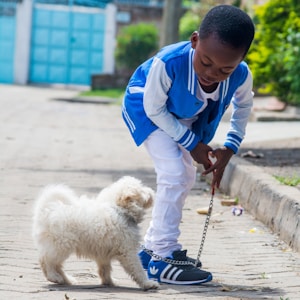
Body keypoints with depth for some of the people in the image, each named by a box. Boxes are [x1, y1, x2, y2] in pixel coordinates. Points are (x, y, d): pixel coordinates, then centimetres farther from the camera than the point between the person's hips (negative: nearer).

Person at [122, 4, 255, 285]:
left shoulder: (241, 75, -30)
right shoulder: (168, 63, -44)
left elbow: (243, 106, -4)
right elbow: (155, 109, -27)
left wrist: (230, 147, -12)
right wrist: (192, 143, -22)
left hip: (183, 117, 6)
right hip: (146, 108, -6)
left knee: (184, 178, 14)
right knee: (173, 172, -20)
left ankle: (152, 248, 29)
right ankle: (163, 258, -13)